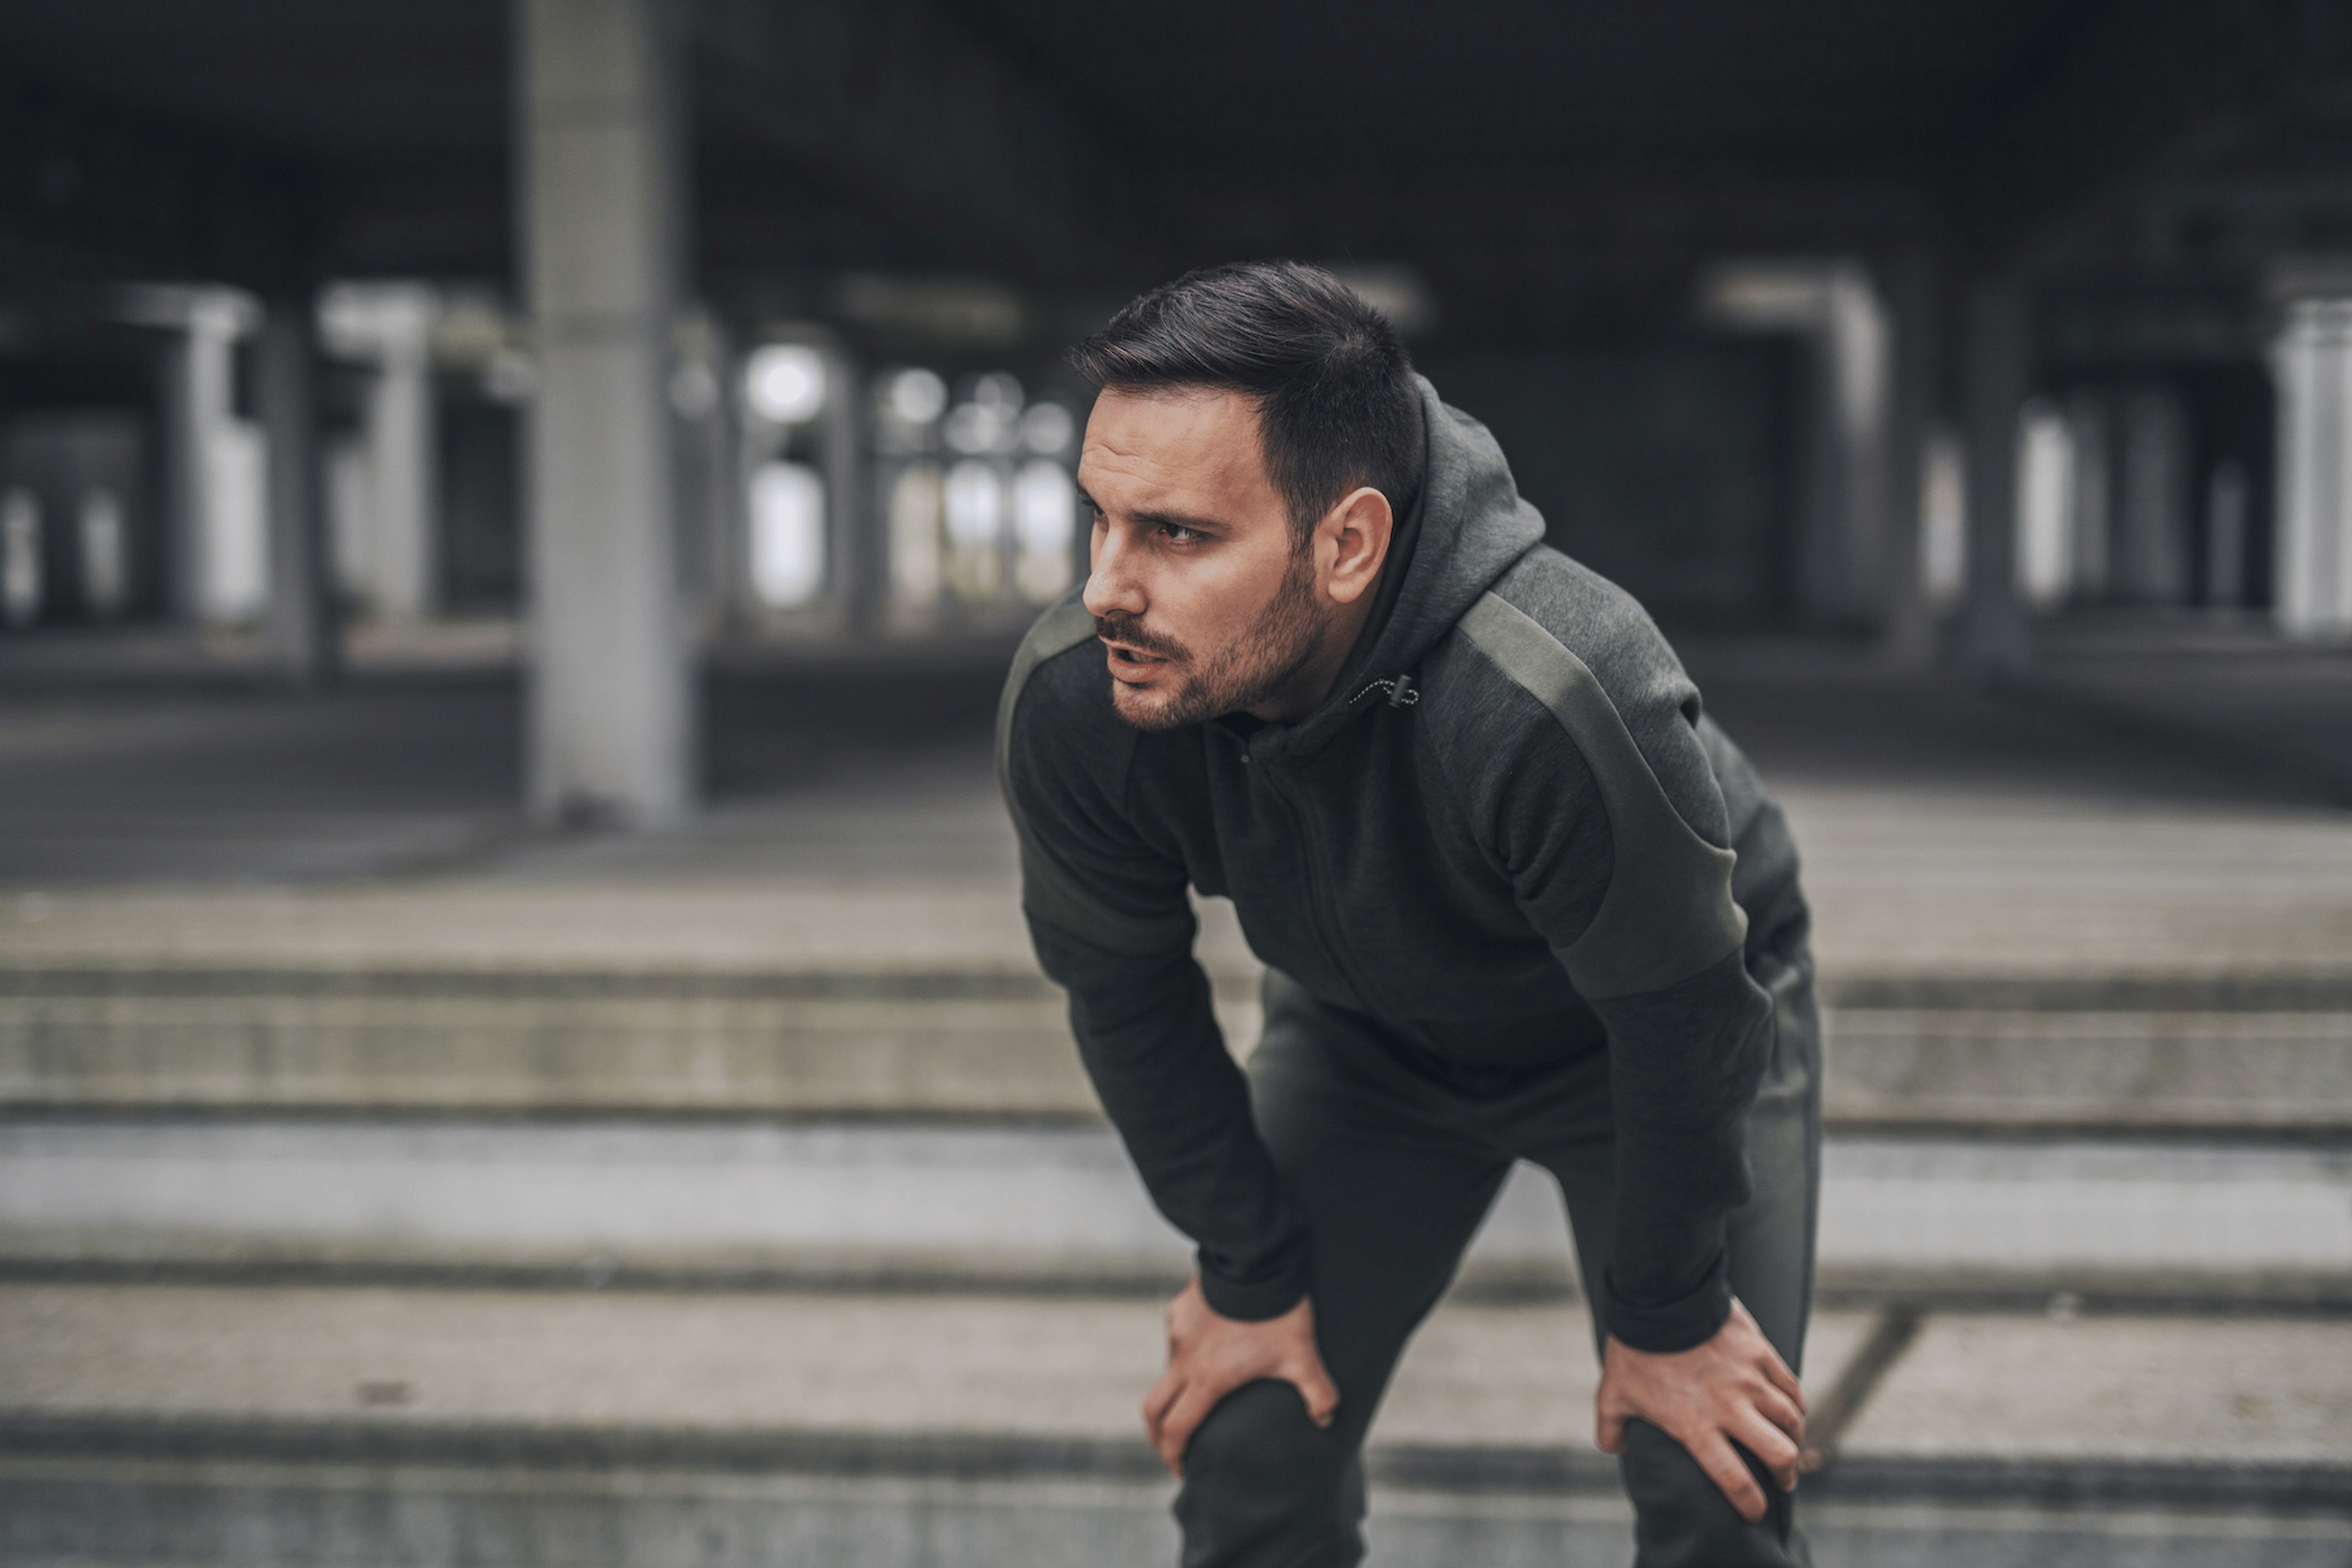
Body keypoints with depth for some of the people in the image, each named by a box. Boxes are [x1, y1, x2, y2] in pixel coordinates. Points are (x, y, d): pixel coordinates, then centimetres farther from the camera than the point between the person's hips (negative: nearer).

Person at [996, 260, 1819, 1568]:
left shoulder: (1562, 704, -45)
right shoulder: (1068, 702, -30)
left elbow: (1682, 1029, -27)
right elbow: (1129, 1003, -11)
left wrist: (1666, 1321, -13)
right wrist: (1249, 1274, -3)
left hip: (1670, 1016, -3)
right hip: (1366, 1038, 4)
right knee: (1246, 1448, -2)